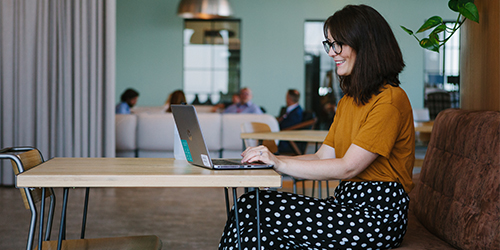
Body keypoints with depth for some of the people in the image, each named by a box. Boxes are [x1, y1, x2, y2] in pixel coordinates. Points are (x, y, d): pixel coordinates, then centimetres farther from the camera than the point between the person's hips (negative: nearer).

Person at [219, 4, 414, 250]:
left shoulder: (389, 100, -12)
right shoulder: (348, 100, 18)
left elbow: (348, 167, -18)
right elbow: (323, 157, 12)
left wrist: (280, 164, -17)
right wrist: (269, 158, -2)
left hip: (378, 213, -8)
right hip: (347, 201, 8)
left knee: (251, 209, -19)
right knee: (249, 207, -11)